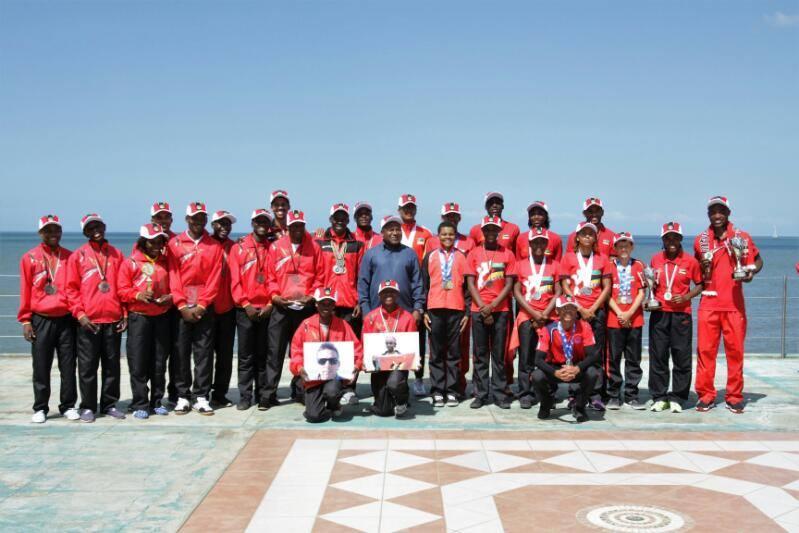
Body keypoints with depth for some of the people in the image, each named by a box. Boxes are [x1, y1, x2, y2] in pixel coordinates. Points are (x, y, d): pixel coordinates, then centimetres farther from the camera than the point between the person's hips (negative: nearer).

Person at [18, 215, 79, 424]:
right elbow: (25, 291, 1)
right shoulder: (30, 258, 2)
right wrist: (25, 320, -2)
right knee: (41, 367, 4)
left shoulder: (70, 257, 6)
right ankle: (40, 408, 13)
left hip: (66, 319, 1)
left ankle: (68, 406, 14)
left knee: (68, 366, 4)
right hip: (41, 320, -1)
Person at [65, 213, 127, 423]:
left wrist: (125, 314, 5)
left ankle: (110, 404, 17)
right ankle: (88, 407, 10)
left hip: (113, 320, 2)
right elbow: (71, 288, 0)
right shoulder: (78, 256, 4)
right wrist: (80, 314, -10)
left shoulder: (116, 254, 11)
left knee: (112, 365, 7)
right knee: (87, 366, 2)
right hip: (88, 321, -2)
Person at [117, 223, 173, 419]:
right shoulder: (130, 263, 0)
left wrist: (170, 297, -5)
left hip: (162, 317, 3)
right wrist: (137, 295, -20)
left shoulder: (166, 262, 11)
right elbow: (122, 290, -3)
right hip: (139, 317, -3)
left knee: (159, 363, 8)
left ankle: (157, 401, 18)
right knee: (138, 363, -2)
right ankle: (140, 404, 5)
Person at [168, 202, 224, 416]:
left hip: (205, 307, 0)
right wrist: (182, 306, -8)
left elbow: (215, 278, 0)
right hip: (181, 307, 0)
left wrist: (202, 305, -7)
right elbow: (173, 278, 0)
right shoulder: (175, 244, 4)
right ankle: (183, 396, 10)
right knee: (181, 352, 3)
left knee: (204, 352, 1)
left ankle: (202, 396, 6)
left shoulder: (214, 246, 5)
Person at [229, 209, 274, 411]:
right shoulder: (239, 248, 4)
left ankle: (262, 394, 13)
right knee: (245, 355, 2)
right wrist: (245, 305, -8)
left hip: (267, 309, 1)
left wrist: (270, 304, -6)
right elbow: (235, 280, -1)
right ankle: (245, 396, 6)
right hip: (246, 309, -1)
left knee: (263, 354, 6)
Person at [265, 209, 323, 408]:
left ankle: (300, 390, 17)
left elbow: (319, 275, 5)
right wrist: (275, 295, -8)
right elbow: (270, 276, 5)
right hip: (281, 307, 0)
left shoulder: (313, 247, 5)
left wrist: (313, 295, -8)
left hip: (306, 307, 0)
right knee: (275, 351, -1)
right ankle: (268, 394, 2)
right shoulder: (276, 247, 5)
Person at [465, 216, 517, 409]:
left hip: (501, 310, -1)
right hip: (478, 310, 1)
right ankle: (480, 394, 6)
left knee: (499, 353, 1)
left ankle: (500, 394, 5)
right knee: (480, 354, 2)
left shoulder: (507, 254, 6)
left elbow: (509, 284, 1)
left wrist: (492, 305, -9)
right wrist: (483, 308, -7)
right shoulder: (474, 253, 7)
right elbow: (470, 284, 3)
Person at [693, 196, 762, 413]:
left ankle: (734, 397, 12)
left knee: (735, 350, 2)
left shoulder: (741, 237, 2)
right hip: (709, 303, 1)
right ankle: (706, 395, 8)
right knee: (705, 349, -1)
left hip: (734, 304, -1)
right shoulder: (701, 240, 6)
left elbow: (758, 260, 11)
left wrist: (751, 271, -10)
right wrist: (702, 271, -5)